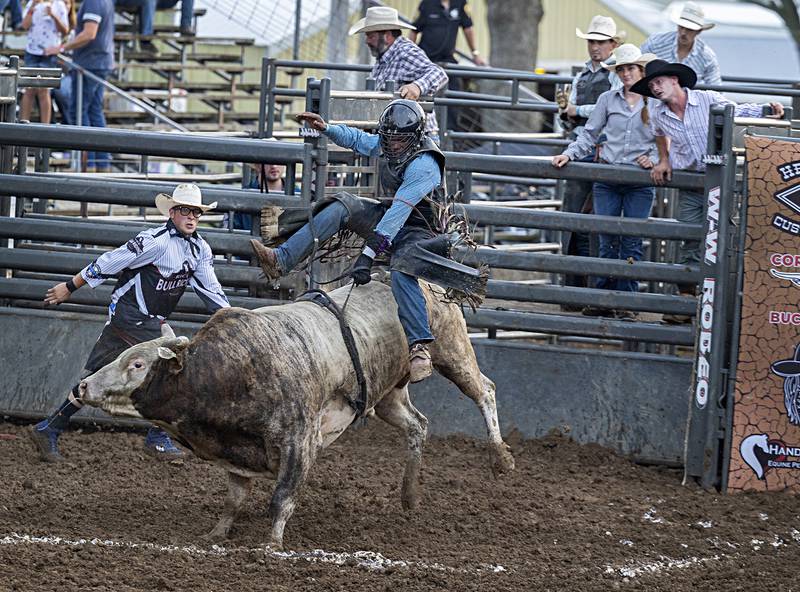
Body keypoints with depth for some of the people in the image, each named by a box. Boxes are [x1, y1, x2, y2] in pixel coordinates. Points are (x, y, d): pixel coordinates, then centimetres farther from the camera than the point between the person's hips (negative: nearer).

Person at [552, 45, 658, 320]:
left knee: (631, 243, 0)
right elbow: (589, 134, 9)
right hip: (607, 178, 2)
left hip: (640, 181, -2)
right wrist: (570, 154, -5)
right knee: (607, 241, 2)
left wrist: (654, 159, -10)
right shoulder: (608, 99, 7)